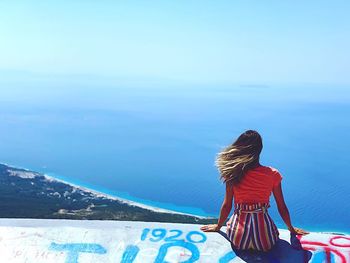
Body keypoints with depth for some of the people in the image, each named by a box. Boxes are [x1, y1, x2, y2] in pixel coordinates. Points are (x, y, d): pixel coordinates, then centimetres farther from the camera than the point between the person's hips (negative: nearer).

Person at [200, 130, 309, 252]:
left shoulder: (233, 173, -8)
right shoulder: (273, 174, -6)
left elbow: (226, 205, 1)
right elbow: (282, 207, 3)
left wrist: (218, 226, 20)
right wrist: (291, 229, 22)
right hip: (265, 239, 1)